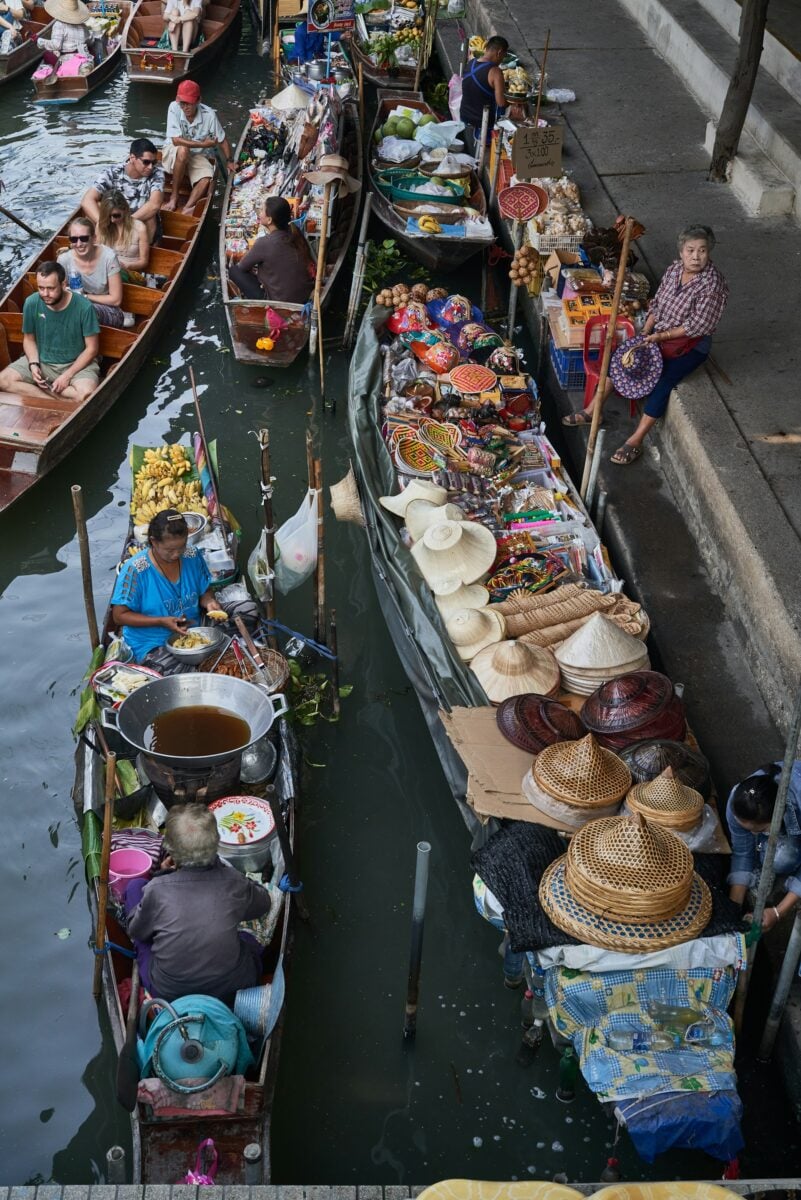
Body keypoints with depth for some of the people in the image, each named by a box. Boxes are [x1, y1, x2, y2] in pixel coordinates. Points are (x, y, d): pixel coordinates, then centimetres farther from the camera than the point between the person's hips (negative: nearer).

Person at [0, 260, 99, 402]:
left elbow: (91, 348, -12)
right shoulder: (31, 303, -11)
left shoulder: (84, 307, -20)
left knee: (86, 395, -35)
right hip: (41, 361, 4)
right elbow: (29, 339, 5)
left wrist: (67, 375, -19)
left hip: (76, 363, -3)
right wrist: (33, 364, -14)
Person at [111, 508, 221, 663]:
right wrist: (161, 621, -18)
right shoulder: (135, 570, -14)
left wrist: (209, 602, -10)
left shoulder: (193, 557, 0)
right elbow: (119, 616, -9)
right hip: (152, 646, -5)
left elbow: (205, 592, 14)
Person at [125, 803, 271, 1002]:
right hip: (230, 990, 2)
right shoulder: (232, 882, -16)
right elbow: (263, 904, 8)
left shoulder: (157, 889, -20)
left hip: (166, 993, -2)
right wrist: (219, 864, 8)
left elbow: (136, 931, 1)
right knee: (250, 941, 39)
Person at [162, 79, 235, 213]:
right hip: (173, 154, -1)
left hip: (198, 156, 1)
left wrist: (229, 161, -4)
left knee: (206, 179, -29)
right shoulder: (174, 108, -21)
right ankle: (173, 197, -24)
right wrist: (203, 144, -23)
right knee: (183, 150, -37)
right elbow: (176, 140, -25)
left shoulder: (209, 115, -17)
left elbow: (222, 140, -2)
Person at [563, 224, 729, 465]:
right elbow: (657, 304, 7)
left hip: (691, 345, -7)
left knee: (661, 381, -26)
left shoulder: (712, 284, -22)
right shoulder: (675, 268, -1)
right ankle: (593, 410, 3)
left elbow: (697, 325, -22)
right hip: (660, 333, 7)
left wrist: (661, 336, -20)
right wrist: (645, 332, -5)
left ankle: (636, 441, -20)